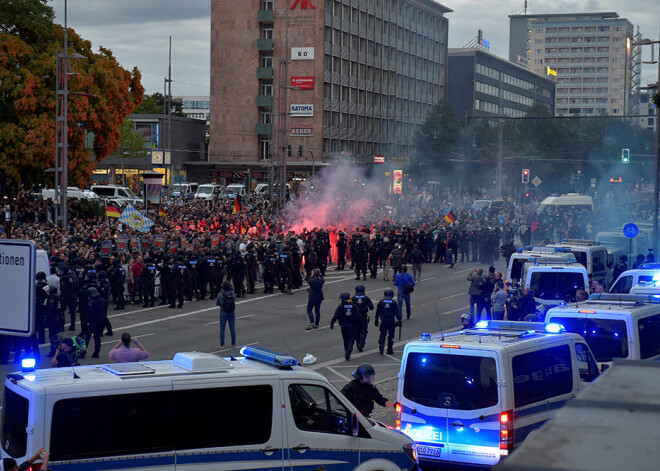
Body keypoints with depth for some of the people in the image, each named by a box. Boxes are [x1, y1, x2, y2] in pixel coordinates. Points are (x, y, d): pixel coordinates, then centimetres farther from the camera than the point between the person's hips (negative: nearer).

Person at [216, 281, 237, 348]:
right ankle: (233, 344, 16)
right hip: (232, 314, 2)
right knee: (232, 329, 11)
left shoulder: (220, 295, -14)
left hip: (223, 314, -2)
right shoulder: (232, 294, -9)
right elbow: (234, 300, 7)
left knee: (222, 329, 8)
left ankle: (222, 344, 10)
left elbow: (217, 304, -6)